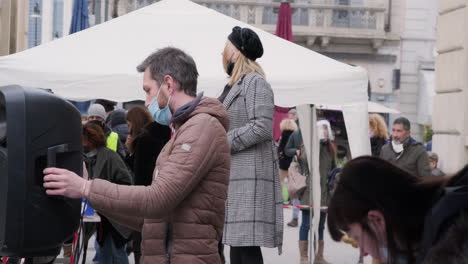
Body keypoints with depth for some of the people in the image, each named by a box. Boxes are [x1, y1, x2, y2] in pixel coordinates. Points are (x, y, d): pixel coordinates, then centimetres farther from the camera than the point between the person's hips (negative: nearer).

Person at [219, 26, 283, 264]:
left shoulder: (255, 83, -8)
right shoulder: (232, 86, 20)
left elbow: (261, 127, -19)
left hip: (250, 176, -10)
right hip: (233, 175, 10)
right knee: (236, 243, 10)